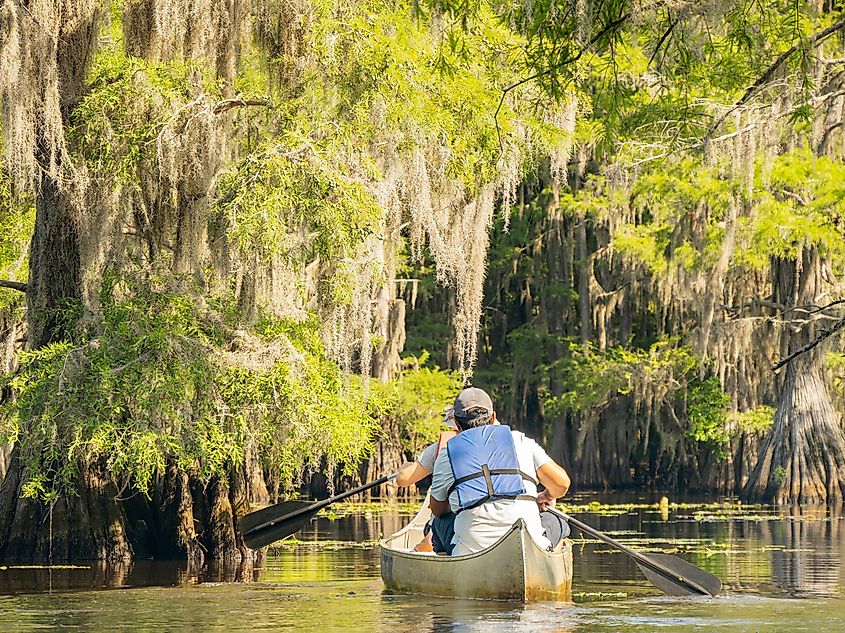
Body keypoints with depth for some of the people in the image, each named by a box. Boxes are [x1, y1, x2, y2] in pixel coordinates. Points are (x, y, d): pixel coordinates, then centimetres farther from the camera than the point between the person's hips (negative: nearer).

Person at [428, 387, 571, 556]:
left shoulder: (447, 455, 14)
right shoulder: (520, 440, 14)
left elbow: (437, 509, 27)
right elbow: (562, 483, 7)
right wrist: (548, 496, 32)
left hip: (472, 549, 0)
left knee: (439, 523, 30)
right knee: (555, 522, 30)